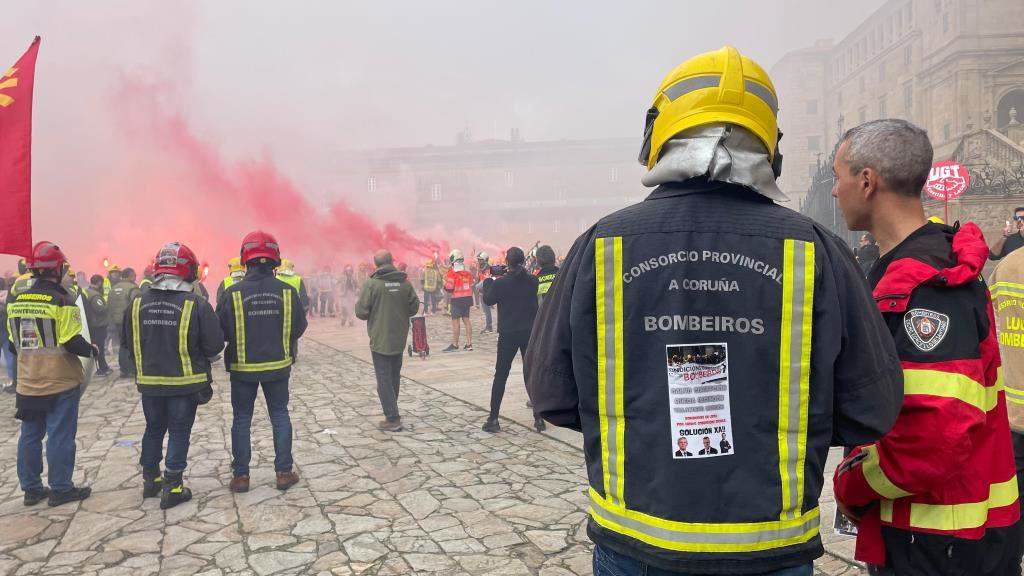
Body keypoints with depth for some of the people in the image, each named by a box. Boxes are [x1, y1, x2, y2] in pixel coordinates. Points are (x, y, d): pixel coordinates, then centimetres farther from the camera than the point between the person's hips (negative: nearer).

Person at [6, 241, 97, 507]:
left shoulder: (17, 302, 4)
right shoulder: (61, 301, -16)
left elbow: (12, 345, 11)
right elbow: (73, 343, -19)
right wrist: (92, 350, -1)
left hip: (28, 384, 6)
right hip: (61, 383, -6)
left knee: (30, 435, 14)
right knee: (60, 436, 3)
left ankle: (31, 488, 23)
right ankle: (60, 489, 10)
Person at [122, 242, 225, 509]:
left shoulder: (138, 303, -4)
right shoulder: (196, 304, -16)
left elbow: (128, 344, 5)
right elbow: (215, 345, -13)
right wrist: (198, 354, 9)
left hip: (149, 382, 4)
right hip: (185, 383, -4)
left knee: (154, 429, 21)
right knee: (179, 432, 8)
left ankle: (150, 480, 33)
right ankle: (172, 487, 12)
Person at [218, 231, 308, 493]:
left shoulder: (232, 294, -14)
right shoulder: (288, 292, -10)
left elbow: (221, 332, -6)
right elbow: (299, 328, -1)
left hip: (243, 368, -1)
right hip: (278, 366, 1)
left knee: (241, 420, 12)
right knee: (280, 416, 14)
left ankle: (241, 476, 18)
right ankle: (284, 472, 16)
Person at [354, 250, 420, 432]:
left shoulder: (372, 283, -14)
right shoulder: (404, 282, -2)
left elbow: (361, 312, -14)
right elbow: (414, 307, 4)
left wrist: (358, 305, 7)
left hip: (380, 339, -5)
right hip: (399, 339, 5)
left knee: (384, 379, 1)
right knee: (394, 376, 19)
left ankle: (392, 419, -1)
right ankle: (392, 411, 32)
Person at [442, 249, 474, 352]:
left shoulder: (452, 272, -11)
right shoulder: (467, 271, 9)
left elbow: (449, 288, -14)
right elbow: (471, 285, 12)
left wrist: (445, 286, 6)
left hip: (457, 299, -7)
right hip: (468, 298, 7)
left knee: (455, 321, -2)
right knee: (466, 320, 11)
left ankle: (454, 345, -1)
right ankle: (469, 343, 13)